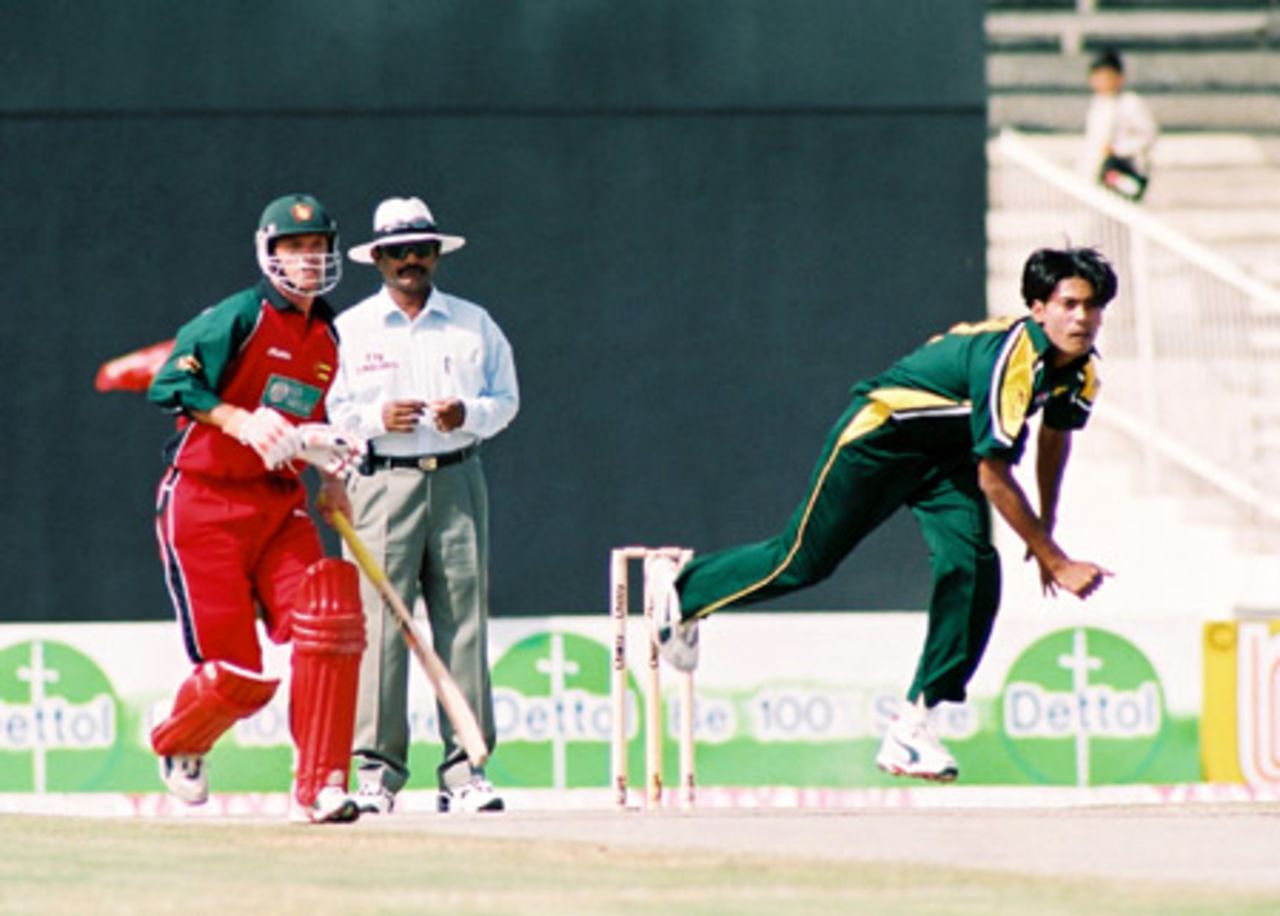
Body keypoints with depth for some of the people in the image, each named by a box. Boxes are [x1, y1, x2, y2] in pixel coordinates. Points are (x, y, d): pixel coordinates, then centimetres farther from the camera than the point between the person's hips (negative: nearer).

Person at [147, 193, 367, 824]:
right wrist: (238, 422, -29)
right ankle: (177, 745, 29)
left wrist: (328, 473, 7)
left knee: (329, 622, -18)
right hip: (204, 504, -6)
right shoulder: (240, 317, -10)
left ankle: (318, 789, -12)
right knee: (235, 672, -7)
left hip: (280, 504, 6)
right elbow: (171, 384, -17)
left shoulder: (327, 338, 11)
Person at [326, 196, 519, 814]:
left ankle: (463, 771, -1)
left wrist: (468, 413, -6)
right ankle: (377, 769, -6)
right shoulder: (350, 329, 9)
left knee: (464, 623, -3)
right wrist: (377, 418, -11)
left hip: (457, 481, 2)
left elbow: (506, 400, 14)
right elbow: (326, 410, 6)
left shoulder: (473, 324, 14)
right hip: (383, 482, -2)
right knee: (381, 623, -9)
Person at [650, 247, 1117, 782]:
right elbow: (993, 478, -35)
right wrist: (1056, 563, -31)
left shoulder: (1080, 370, -8)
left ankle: (912, 728, -9)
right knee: (803, 561, 1)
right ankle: (682, 588, 27)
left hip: (945, 454, 7)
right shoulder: (1011, 357, -35)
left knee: (973, 570, -13)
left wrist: (1045, 533, 19)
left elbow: (1056, 435, 16)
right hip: (881, 432, -7)